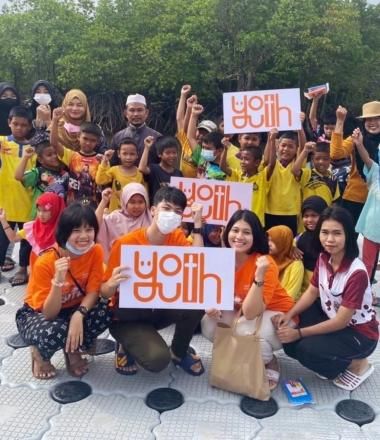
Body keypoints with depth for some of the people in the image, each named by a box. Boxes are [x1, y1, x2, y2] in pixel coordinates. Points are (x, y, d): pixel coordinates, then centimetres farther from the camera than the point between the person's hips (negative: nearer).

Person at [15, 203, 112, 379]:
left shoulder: (95, 251, -17)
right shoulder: (45, 262, -28)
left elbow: (93, 291, -14)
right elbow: (49, 314, -27)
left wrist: (79, 314, -35)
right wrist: (58, 281, -44)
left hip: (73, 309, 4)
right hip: (36, 314, -3)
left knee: (106, 310, -27)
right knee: (55, 332, -38)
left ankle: (73, 350, 1)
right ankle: (39, 354, 1)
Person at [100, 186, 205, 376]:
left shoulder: (177, 237, -4)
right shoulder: (125, 243, -19)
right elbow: (105, 292, -13)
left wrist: (197, 224, -19)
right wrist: (113, 283, -38)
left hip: (160, 308, 5)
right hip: (128, 316, -4)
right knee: (158, 359, -29)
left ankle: (179, 352, 3)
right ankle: (126, 345, 7)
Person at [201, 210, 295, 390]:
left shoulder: (265, 264, -28)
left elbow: (250, 312, -34)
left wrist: (259, 277, -45)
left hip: (277, 314, -5)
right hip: (243, 309, 5)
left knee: (245, 332, -35)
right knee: (209, 325, -19)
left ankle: (270, 363, -2)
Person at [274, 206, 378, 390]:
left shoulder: (356, 273, -30)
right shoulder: (323, 259, -8)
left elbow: (341, 321, -26)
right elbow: (312, 293, 2)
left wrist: (300, 333, -24)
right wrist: (289, 314, -15)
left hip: (359, 333, -6)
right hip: (330, 318, 7)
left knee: (307, 350, -24)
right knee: (290, 342, -9)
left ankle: (357, 364, 1)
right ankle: (333, 362, 12)